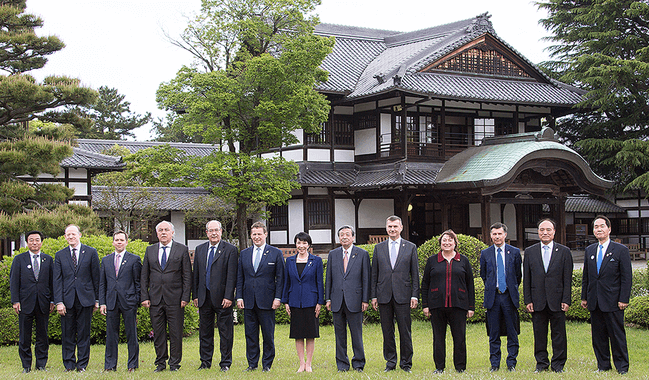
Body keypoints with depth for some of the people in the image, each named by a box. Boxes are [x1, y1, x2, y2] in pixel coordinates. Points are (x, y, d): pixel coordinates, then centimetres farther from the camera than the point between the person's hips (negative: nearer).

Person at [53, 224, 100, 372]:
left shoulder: (91, 252, 5)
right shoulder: (60, 255, 8)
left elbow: (96, 277, 6)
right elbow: (57, 280, 4)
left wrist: (97, 299, 3)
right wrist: (59, 302, -6)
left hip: (85, 299, -1)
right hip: (67, 299, 1)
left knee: (84, 333, 3)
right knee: (67, 334, 4)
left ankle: (82, 364, 10)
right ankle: (69, 364, 13)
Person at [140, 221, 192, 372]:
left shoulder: (182, 250, 3)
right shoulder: (150, 250, 11)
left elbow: (187, 276, 0)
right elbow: (144, 276, 11)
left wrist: (185, 297, -7)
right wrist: (144, 297, 2)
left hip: (175, 299, -3)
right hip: (155, 298, 3)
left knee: (176, 333, 1)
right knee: (158, 333, 7)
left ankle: (174, 363, 10)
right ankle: (160, 362, 16)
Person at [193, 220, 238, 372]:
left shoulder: (230, 250, -4)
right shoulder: (200, 249, 12)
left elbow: (231, 275, -9)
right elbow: (196, 274, 13)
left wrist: (228, 297, -15)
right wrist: (195, 295, 8)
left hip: (222, 298, -4)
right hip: (204, 297, 5)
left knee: (225, 332, 2)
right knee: (205, 331, 11)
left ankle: (225, 363, 11)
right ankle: (205, 362, 21)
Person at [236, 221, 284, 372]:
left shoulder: (275, 253, 2)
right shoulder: (244, 254, 11)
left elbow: (280, 278, 0)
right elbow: (240, 278, 12)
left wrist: (278, 298, -8)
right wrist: (239, 297, 3)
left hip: (267, 301, -3)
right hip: (248, 301, 3)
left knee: (268, 335, 2)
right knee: (250, 334, 8)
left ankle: (267, 364, 13)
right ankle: (252, 363, 17)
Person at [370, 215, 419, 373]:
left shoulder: (410, 247, 6)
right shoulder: (379, 248, 10)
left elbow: (415, 274, 5)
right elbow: (374, 274, 10)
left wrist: (415, 295, -2)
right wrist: (373, 296, 4)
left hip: (403, 295, -2)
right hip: (384, 296, 2)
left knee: (405, 331, 0)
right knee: (387, 331, 6)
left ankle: (406, 363, 10)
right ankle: (390, 362, 15)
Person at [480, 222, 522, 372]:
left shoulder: (514, 252, 5)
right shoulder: (485, 254, 7)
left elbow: (518, 274, 12)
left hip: (509, 297, 0)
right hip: (492, 297, 1)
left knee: (512, 332, 2)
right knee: (494, 333, 3)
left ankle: (511, 363, 10)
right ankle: (495, 364, 11)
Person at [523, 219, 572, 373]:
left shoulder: (564, 251, 4)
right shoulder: (530, 252, 8)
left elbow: (567, 278, 2)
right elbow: (526, 279, 7)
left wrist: (566, 300, -5)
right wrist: (528, 300, 0)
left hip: (557, 300, -1)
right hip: (538, 301, 1)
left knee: (559, 333, 2)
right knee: (539, 334, 6)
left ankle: (558, 364, 12)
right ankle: (541, 363, 16)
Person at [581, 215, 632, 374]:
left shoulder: (621, 250, -3)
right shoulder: (589, 250, 12)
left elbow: (626, 277, -5)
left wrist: (623, 299, -11)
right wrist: (584, 297, 11)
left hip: (613, 301, -5)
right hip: (594, 301, 5)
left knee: (617, 334, 0)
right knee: (598, 335, 9)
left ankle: (622, 366, 11)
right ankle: (603, 365, 19)